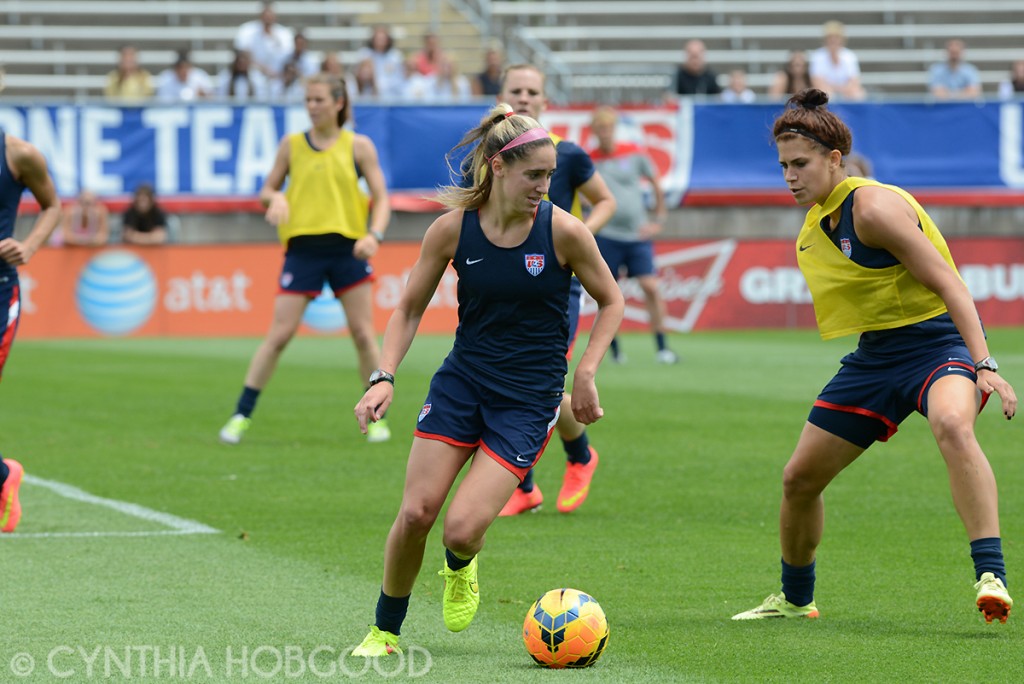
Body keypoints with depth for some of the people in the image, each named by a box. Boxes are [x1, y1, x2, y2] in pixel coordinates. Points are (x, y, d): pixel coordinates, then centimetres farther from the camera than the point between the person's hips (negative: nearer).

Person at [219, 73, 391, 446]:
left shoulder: (358, 146, 3)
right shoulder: (291, 145, 7)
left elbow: (381, 198, 3)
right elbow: (267, 190, 14)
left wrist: (374, 235, -15)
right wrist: (275, 199, -10)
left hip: (347, 247, 0)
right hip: (303, 247, 0)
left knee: (363, 335, -1)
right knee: (278, 334, -5)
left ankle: (376, 417, 12)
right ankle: (241, 416, 0)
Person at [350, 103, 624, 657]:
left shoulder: (563, 231, -12)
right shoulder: (453, 228, -7)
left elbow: (610, 301, 4)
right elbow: (409, 308, 4)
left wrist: (584, 374, -6)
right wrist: (383, 377, -10)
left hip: (529, 398, -2)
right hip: (461, 381, 2)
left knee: (461, 529, -14)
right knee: (416, 513, -9)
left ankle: (459, 568, 25)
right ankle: (385, 631, 14)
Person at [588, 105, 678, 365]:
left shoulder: (634, 153, 1)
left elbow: (656, 185, 13)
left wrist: (658, 221, 9)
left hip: (638, 235, 1)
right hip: (607, 236, -1)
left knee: (651, 287, -9)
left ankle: (661, 348, -4)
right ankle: (614, 349, 12)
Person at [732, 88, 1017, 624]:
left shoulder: (872, 206, -18)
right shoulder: (812, 229, 8)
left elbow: (948, 284, -21)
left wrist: (984, 365, -29)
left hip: (938, 340, -8)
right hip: (876, 353, 8)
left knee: (952, 424, -41)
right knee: (799, 478, 8)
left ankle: (991, 574, -47)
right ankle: (795, 599, 32)